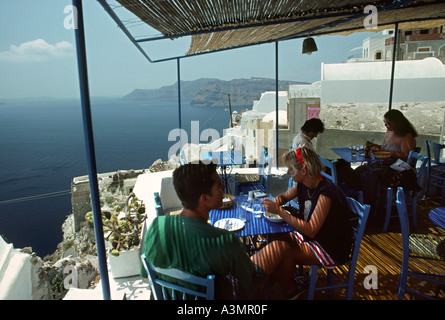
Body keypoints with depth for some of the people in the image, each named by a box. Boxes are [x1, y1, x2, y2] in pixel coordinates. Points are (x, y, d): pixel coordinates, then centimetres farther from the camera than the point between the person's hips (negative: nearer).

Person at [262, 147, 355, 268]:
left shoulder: (325, 192, -28)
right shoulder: (301, 185, -5)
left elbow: (311, 230, -30)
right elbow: (284, 197, 15)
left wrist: (279, 210, -32)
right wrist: (273, 204, -10)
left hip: (331, 249, -7)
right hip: (310, 236, 7)